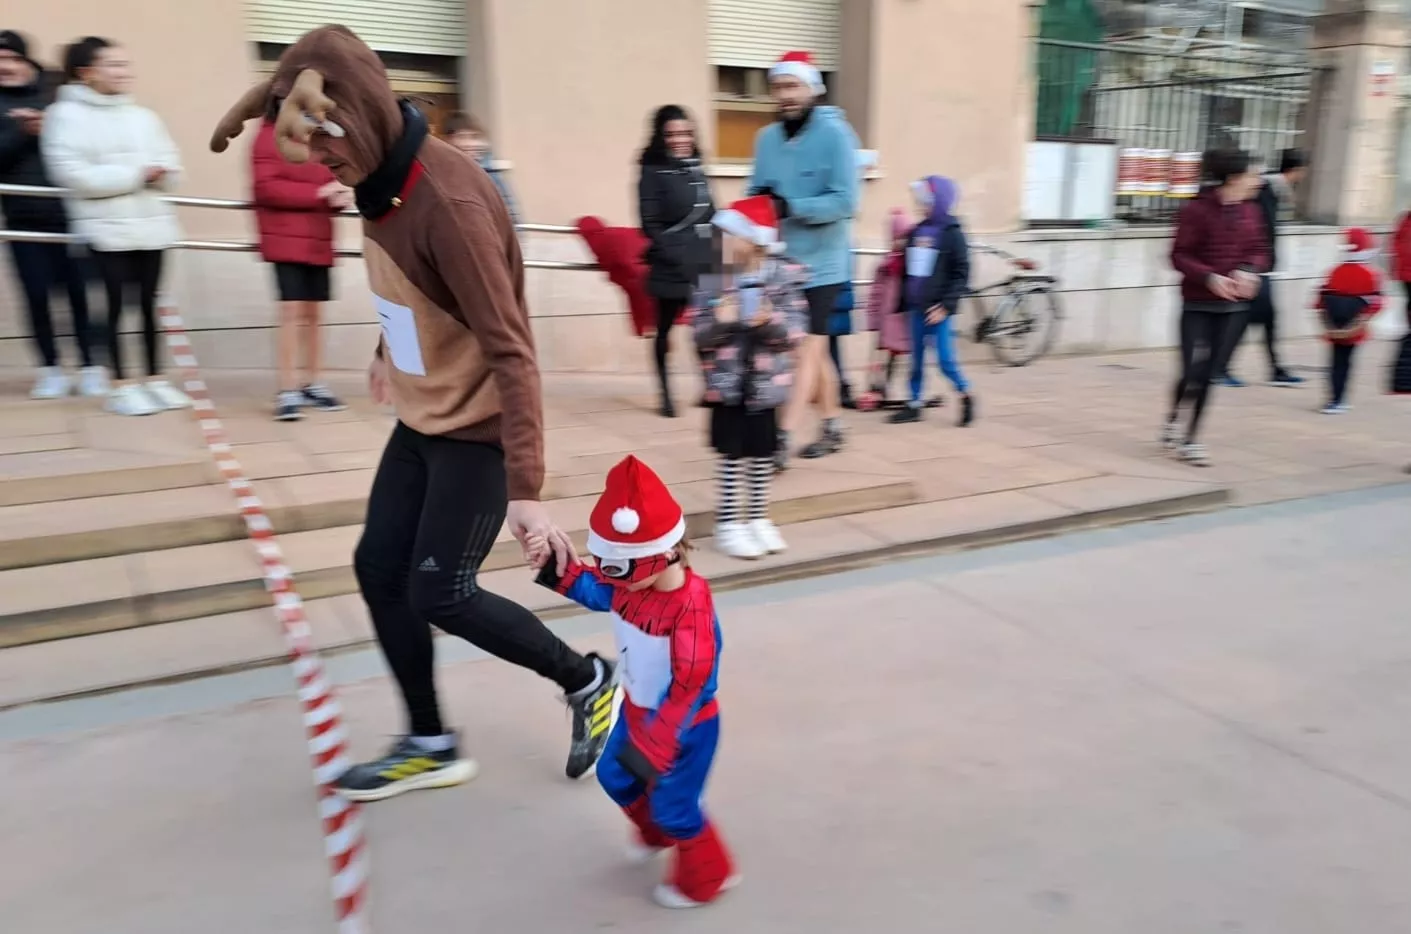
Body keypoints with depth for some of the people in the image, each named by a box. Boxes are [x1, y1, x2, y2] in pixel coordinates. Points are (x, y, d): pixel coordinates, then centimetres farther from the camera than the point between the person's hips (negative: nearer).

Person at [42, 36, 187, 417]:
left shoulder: (144, 117, 13)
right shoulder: (67, 115, -4)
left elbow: (170, 166, 12)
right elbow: (72, 174, -14)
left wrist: (158, 173, -12)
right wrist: (136, 175, -16)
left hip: (151, 225, 5)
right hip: (107, 228, -5)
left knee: (150, 303, 9)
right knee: (116, 305, -1)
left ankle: (155, 379, 17)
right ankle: (121, 386, 8)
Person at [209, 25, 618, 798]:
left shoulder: (449, 202, -27)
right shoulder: (379, 175, -2)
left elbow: (510, 350, -29)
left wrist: (526, 489, -32)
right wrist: (387, 353, 25)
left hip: (477, 425, -9)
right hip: (422, 416, 9)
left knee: (438, 594, -4)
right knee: (378, 570, 10)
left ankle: (589, 684, 18)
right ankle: (430, 746, 27)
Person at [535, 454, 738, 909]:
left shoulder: (691, 608, -36)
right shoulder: (630, 583, -11)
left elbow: (692, 686, -33)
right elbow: (594, 590, 10)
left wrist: (652, 748, -29)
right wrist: (558, 569, -11)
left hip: (684, 726, -8)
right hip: (638, 711, 9)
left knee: (674, 806, 7)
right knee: (615, 776, 23)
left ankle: (705, 879, 34)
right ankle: (655, 832, 53)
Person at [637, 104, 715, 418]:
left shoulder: (696, 169, 14)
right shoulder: (653, 172, -4)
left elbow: (710, 216, 16)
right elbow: (650, 224, -10)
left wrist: (714, 251, 5)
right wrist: (674, 255, -17)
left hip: (703, 264, 5)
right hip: (671, 267, -5)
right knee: (665, 329, 5)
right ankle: (666, 395, 15)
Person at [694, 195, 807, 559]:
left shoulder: (784, 277, -5)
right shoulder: (714, 280, -4)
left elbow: (795, 332, -8)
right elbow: (700, 336, -4)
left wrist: (770, 321, -27)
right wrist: (720, 321, -24)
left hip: (765, 384, 1)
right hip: (726, 384, -1)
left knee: (762, 454, 12)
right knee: (732, 455, 4)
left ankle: (758, 518, 27)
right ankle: (728, 522, 16)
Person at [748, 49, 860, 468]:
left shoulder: (835, 134, -10)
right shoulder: (767, 138, 6)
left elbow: (845, 201, -17)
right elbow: (756, 191, 10)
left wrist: (791, 207, -26)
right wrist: (758, 203, -14)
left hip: (820, 262, -6)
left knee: (808, 349, -9)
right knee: (814, 348, 15)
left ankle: (781, 441, -11)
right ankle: (833, 428, 29)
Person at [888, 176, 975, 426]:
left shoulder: (952, 234, -8)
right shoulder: (916, 232, 10)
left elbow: (961, 274, -11)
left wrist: (946, 305, -18)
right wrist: (903, 301, 14)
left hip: (938, 309, -6)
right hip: (916, 307, 6)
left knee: (946, 359, -4)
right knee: (916, 358, 10)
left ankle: (966, 395, 16)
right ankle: (914, 404, 18)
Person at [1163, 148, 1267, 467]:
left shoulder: (1249, 212, 7)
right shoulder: (1197, 210, -10)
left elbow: (1260, 251, 13)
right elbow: (1179, 256, -10)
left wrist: (1248, 270, -8)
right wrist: (1210, 277, -23)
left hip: (1232, 305, 5)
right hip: (1198, 304, -5)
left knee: (1210, 373, 5)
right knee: (1193, 371, -10)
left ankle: (1191, 438, 15)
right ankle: (1173, 418, 19)